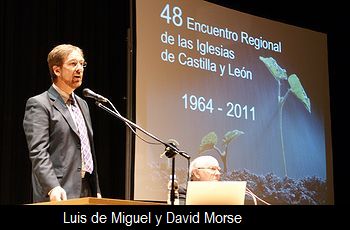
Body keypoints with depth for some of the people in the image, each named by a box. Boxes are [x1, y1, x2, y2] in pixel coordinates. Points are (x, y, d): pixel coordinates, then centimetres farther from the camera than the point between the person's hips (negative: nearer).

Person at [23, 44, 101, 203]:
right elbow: (38, 152, -16)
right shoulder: (38, 105, -6)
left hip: (86, 194, 7)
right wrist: (53, 188, -29)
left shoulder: (82, 104, 20)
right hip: (58, 196, -7)